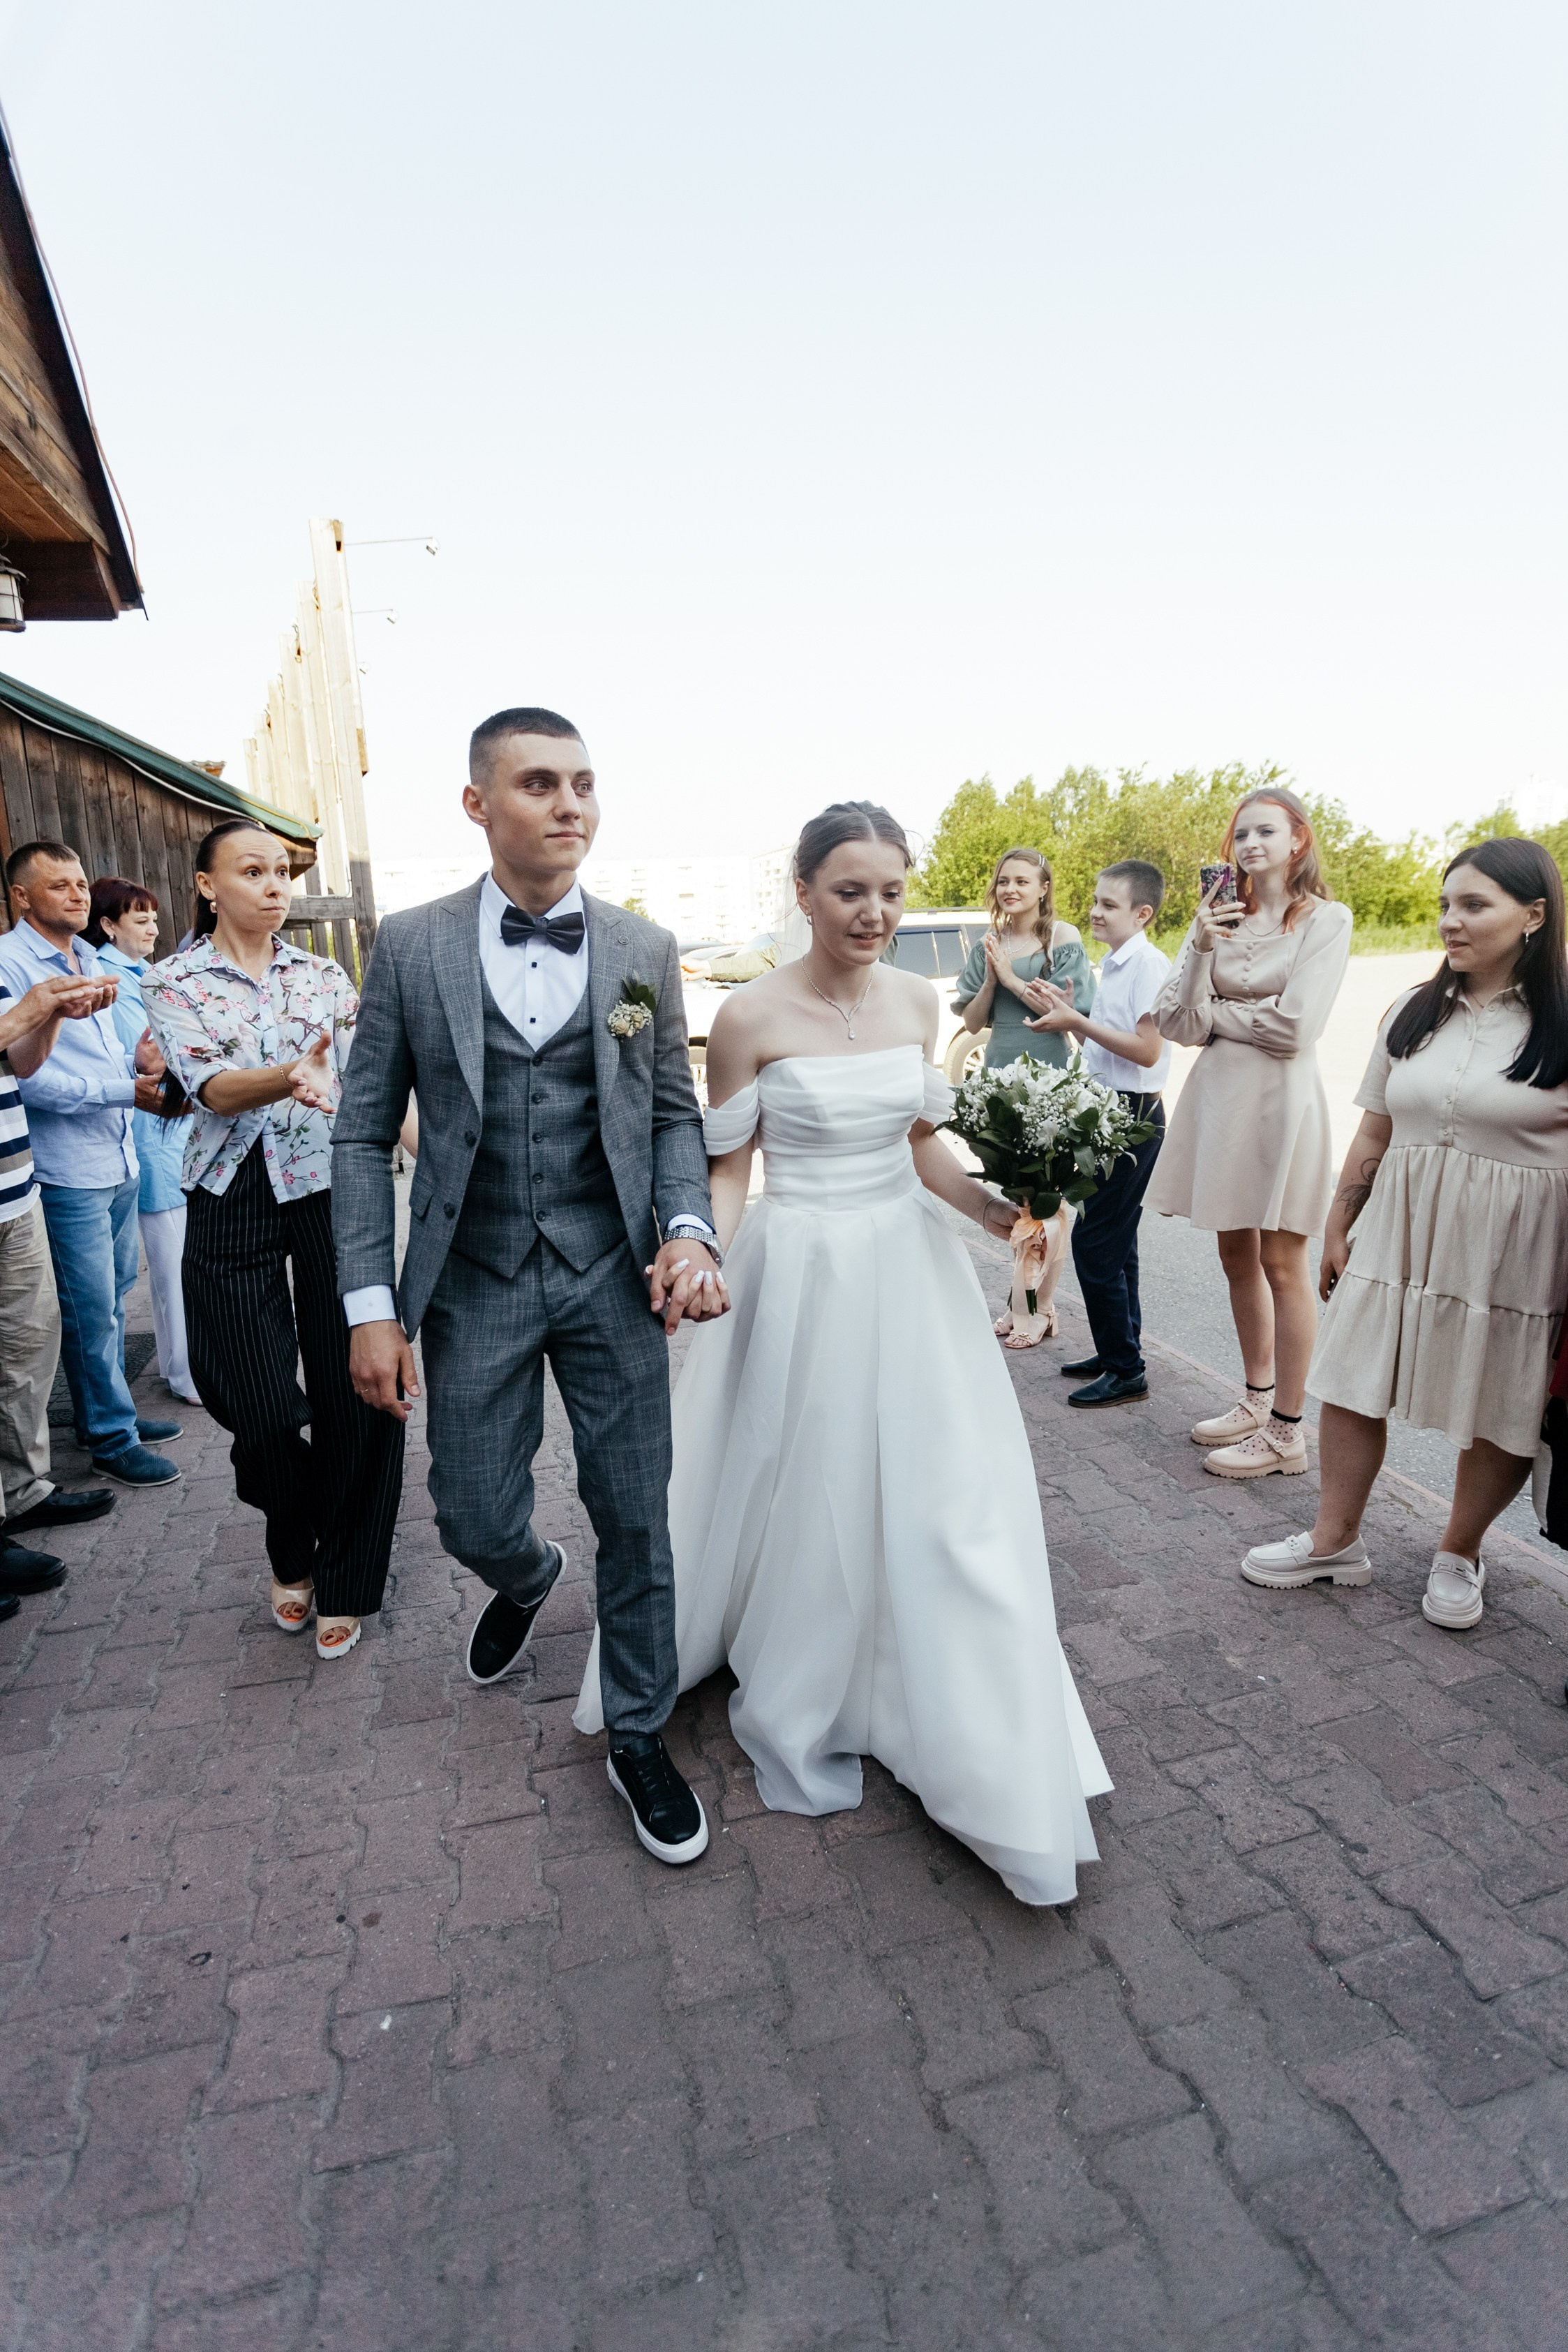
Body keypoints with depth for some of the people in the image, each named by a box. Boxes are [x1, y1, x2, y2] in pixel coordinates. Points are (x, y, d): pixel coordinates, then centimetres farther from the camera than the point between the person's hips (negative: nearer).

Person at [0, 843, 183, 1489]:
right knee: (91, 1310, 0)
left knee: (113, 1296, 17)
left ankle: (110, 1413, 31)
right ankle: (110, 1438, 13)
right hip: (69, 1171, -8)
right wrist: (125, 1090, -21)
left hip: (119, 1161, 8)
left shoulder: (89, 958, 14)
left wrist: (140, 1064, 1)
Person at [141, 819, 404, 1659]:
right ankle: (292, 1557, 32)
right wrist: (290, 1077, -33)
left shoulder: (325, 976, 9)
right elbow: (213, 1089, -14)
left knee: (355, 1393, 0)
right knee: (260, 1408, 2)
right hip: (233, 1208, -1)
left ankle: (343, 1584, 19)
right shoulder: (172, 983, 2)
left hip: (331, 1194, 1)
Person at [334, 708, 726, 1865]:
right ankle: (526, 1579, 49)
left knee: (635, 1519, 7)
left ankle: (640, 1734, 31)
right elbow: (365, 1133, 0)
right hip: (474, 1281, 0)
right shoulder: (410, 945, -1)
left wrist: (689, 1227, -10)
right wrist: (372, 1303, -5)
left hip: (613, 1279, 1)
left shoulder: (646, 949, 2)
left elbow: (675, 1112, 8)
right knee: (475, 1521, 10)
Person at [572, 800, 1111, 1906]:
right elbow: (730, 1167, -5)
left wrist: (994, 1208, -4)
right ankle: (795, 1720, 37)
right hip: (805, 1276, -4)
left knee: (949, 1493, 8)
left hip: (912, 1268, 5)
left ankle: (965, 1733, 33)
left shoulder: (917, 998, 4)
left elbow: (919, 1141, 11)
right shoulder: (753, 1017, -11)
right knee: (811, 1501, 9)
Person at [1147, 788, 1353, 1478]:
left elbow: (1293, 1027, -14)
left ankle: (1286, 1433, 11)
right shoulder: (1220, 916, 11)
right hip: (1218, 1094, 6)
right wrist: (1200, 948, -13)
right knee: (1236, 1256, 13)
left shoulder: (1326, 920, -3)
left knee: (1280, 1264, 0)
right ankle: (1257, 1401, 29)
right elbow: (1175, 1022, 0)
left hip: (1279, 1098, -5)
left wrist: (1215, 1016, -2)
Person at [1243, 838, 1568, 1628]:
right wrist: (1339, 1226, 10)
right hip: (1399, 1230, 4)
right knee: (1353, 1386, 8)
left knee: (1497, 1413, 9)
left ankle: (1459, 1555, 32)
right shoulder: (1413, 1013, 6)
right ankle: (1335, 1542, 25)